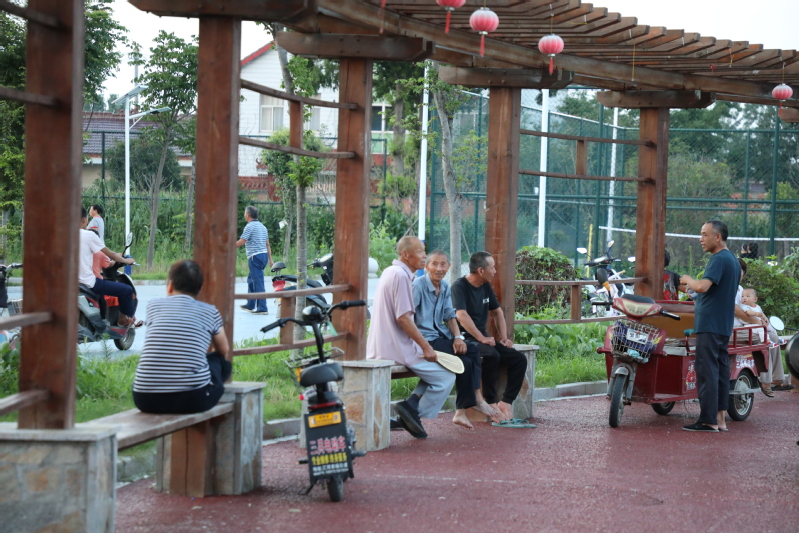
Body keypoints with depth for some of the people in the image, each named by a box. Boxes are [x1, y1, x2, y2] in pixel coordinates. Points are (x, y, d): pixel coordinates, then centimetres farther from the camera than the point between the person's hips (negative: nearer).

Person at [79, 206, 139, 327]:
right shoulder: (89, 235, -12)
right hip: (88, 283, -9)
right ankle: (124, 320, 21)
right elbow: (110, 254, -3)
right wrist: (126, 260, 15)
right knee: (127, 290, 2)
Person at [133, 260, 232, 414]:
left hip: (145, 401, 3)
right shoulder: (210, 311, 10)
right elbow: (224, 351, 29)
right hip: (192, 399, -3)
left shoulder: (153, 305, 14)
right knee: (223, 363, 25)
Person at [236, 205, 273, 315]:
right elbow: (267, 244, 18)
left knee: (258, 283, -8)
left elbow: (241, 242, -15)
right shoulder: (262, 227, 17)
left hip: (255, 257, -9)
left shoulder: (250, 226, -11)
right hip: (264, 255, 9)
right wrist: (270, 259, 19)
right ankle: (250, 305, 26)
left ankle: (262, 308, -10)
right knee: (251, 280, 20)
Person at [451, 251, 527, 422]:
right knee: (492, 355, -36)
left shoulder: (486, 287, 14)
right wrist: (482, 338, -27)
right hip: (465, 340, -8)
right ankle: (491, 403, -25)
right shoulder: (460, 286, -11)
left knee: (519, 359, -8)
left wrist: (504, 337, 10)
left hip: (482, 338, 8)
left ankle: (506, 402, -9)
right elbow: (461, 315, -23)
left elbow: (497, 312, 25)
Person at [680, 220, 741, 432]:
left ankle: (708, 420, -9)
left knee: (707, 371, -8)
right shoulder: (733, 260, 17)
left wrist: (688, 280, -8)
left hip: (710, 325, -10)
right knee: (721, 370, 10)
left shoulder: (719, 259, -15)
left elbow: (703, 286, -28)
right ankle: (720, 418, 12)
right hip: (725, 325, 10)